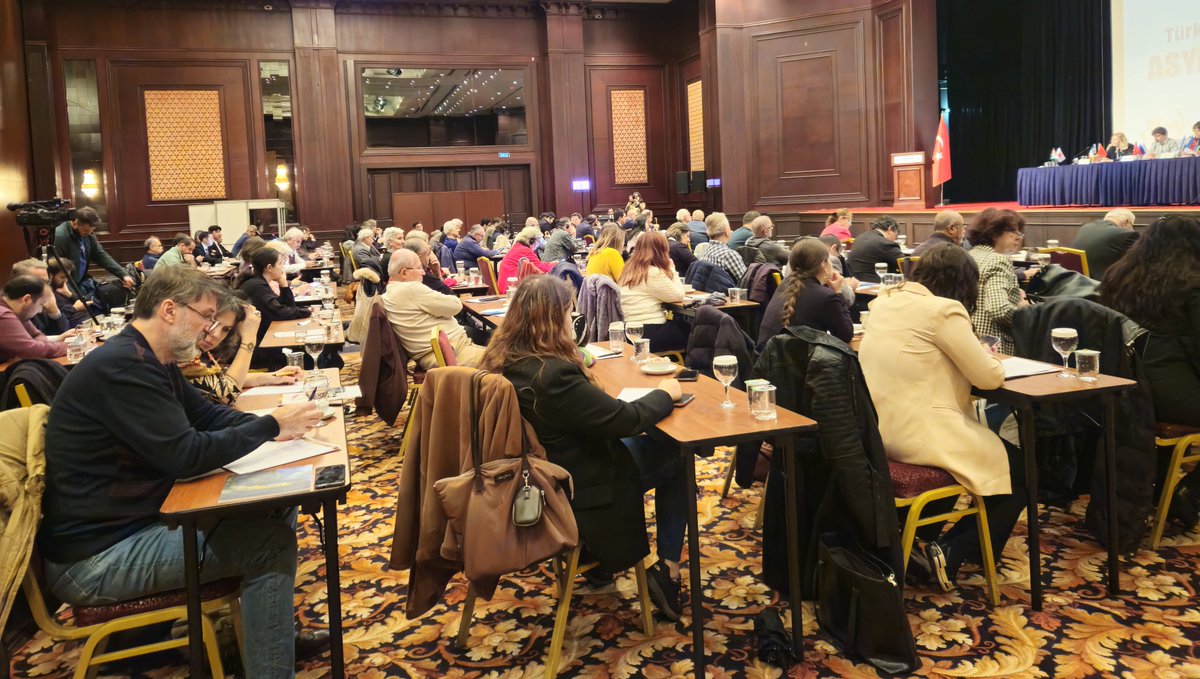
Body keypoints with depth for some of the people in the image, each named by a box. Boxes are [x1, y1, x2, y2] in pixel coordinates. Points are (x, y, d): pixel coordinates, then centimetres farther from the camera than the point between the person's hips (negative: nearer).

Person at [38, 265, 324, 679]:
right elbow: (186, 455, -28)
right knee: (270, 540, -18)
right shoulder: (122, 366, -23)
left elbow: (207, 415, 14)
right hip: (97, 555, -11)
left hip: (139, 518, 11)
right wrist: (272, 426, -17)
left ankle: (280, 631, 21)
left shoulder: (146, 360, 10)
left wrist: (270, 423, -4)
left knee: (278, 505, 7)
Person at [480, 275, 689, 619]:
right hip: (572, 491, -8)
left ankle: (598, 555, 29)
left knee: (650, 445, 24)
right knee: (675, 458, 9)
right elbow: (624, 418, -25)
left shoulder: (501, 361, -6)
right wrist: (664, 394, -8)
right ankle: (667, 571, 16)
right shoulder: (553, 375, -33)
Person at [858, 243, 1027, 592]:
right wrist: (986, 354, 13)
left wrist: (971, 353, 17)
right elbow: (989, 377, -9)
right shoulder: (944, 310, -12)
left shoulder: (886, 300, 11)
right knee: (1020, 471, 10)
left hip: (878, 430, 9)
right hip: (920, 433, -9)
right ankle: (952, 553, 5)